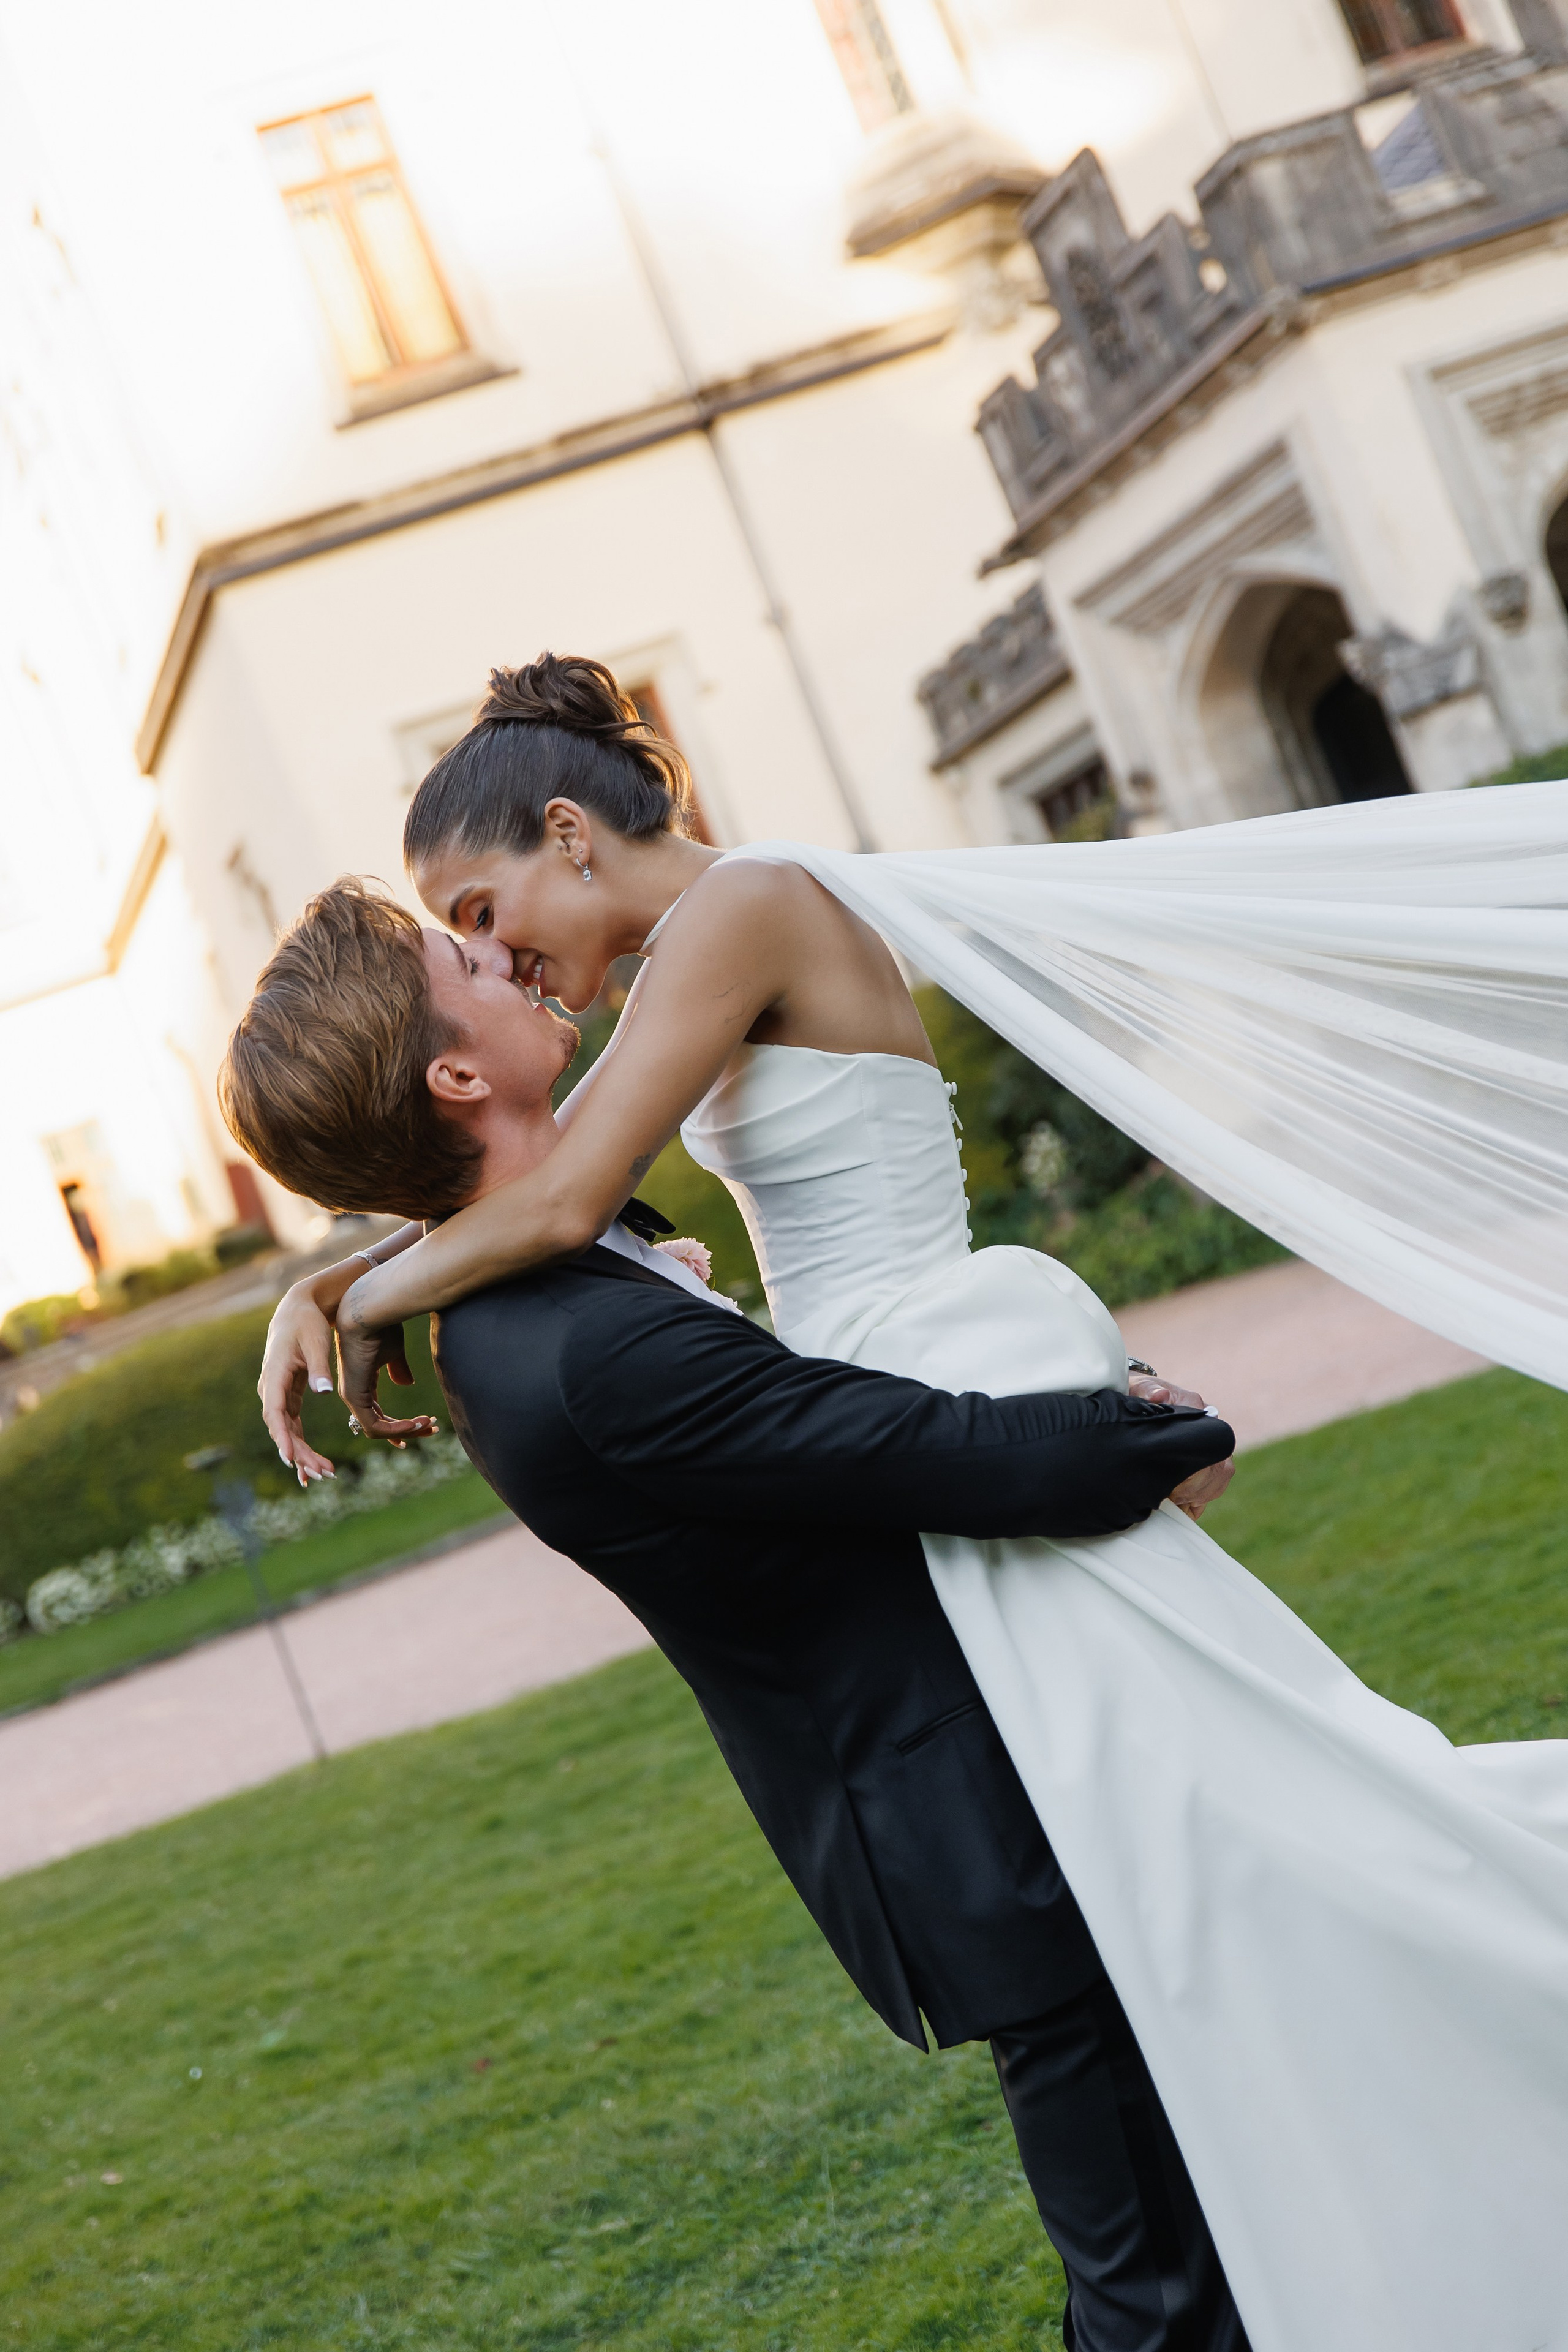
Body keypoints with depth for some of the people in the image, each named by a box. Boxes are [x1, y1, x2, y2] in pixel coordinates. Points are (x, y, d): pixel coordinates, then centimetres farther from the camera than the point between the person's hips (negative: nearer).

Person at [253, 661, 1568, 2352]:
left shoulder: (740, 906, -14)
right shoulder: (712, 954, 16)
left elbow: (560, 1206, -21)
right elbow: (497, 1171, 19)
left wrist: (368, 1302, -5)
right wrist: (317, 1289, 5)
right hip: (946, 1429, 10)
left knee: (1216, 1806, -4)